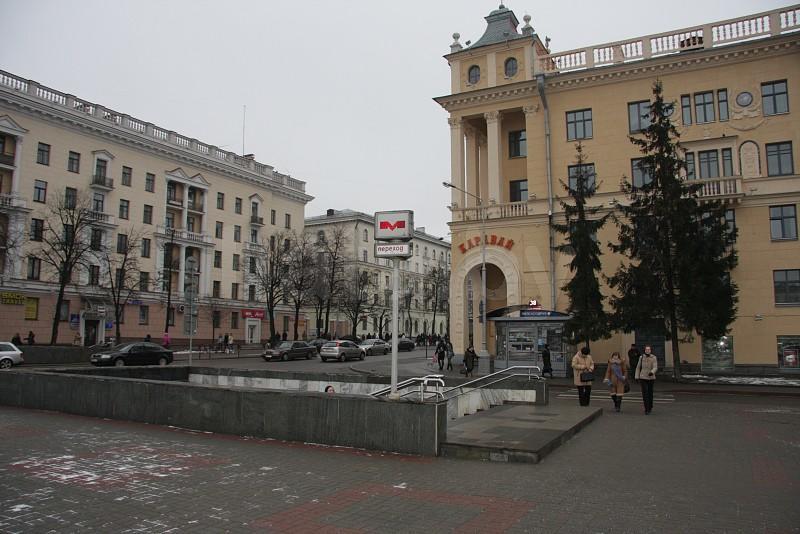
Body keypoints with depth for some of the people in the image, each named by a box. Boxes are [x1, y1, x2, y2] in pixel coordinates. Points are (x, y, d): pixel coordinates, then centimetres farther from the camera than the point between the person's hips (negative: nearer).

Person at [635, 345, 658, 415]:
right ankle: (646, 409, -10)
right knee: (645, 393, -11)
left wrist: (652, 372, -39)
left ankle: (650, 407, 37)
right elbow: (638, 367, 6)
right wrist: (637, 377, 3)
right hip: (643, 378, 0)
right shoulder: (641, 357, -1)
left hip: (651, 378, 0)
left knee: (650, 393, 13)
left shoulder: (654, 358, -7)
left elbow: (655, 368, -18)